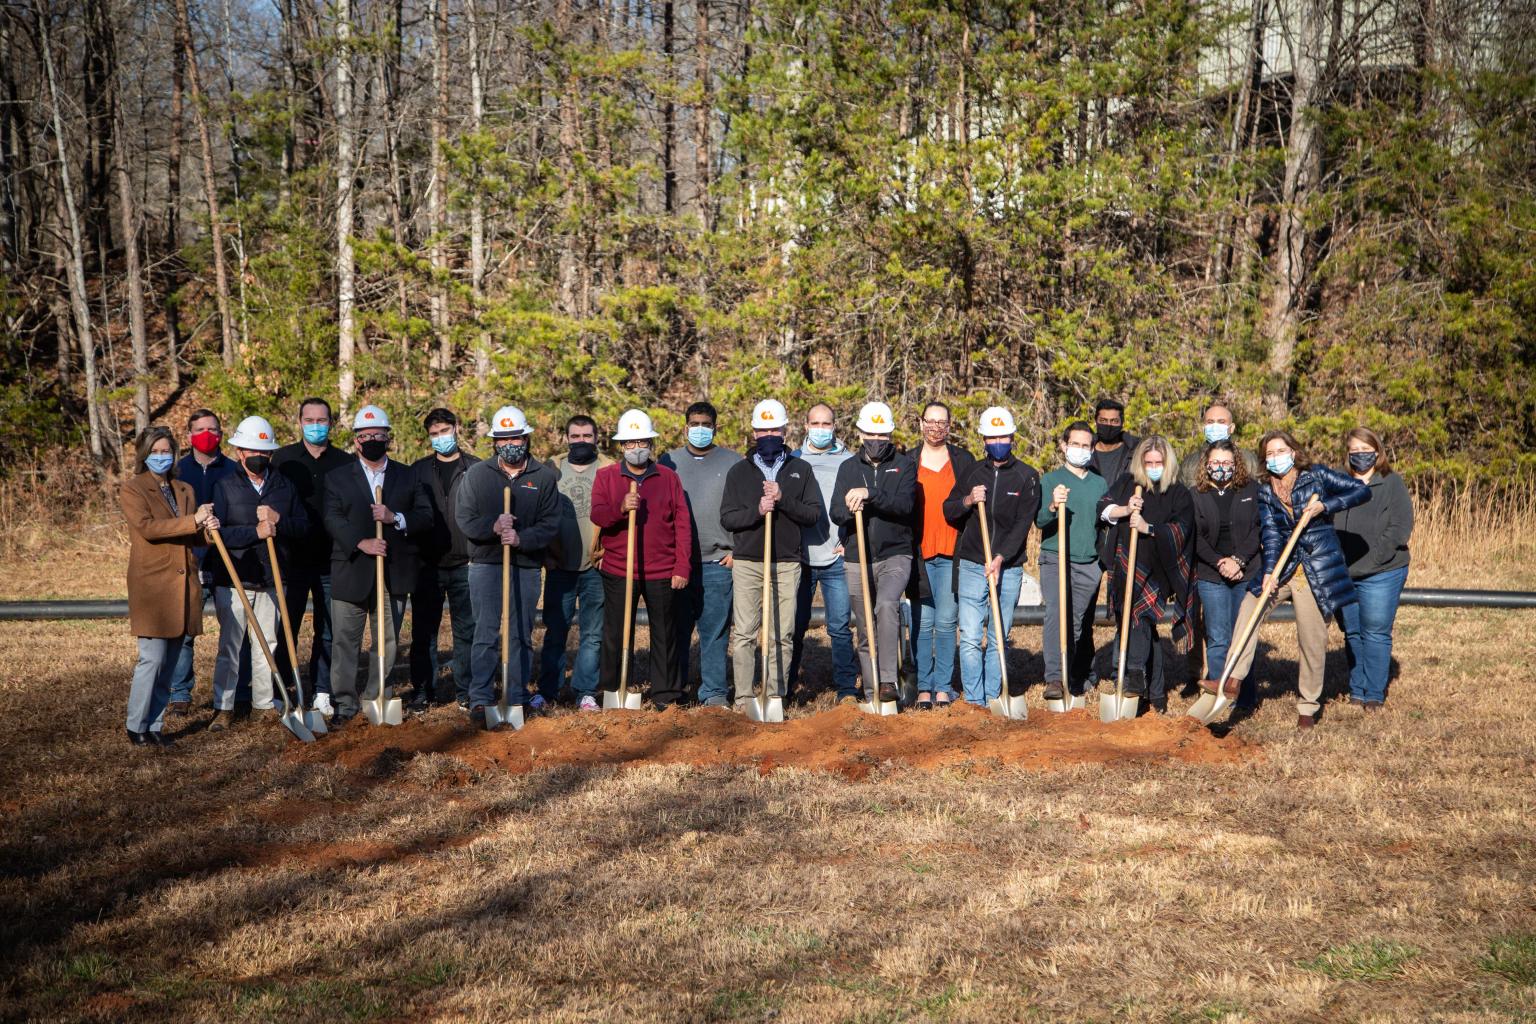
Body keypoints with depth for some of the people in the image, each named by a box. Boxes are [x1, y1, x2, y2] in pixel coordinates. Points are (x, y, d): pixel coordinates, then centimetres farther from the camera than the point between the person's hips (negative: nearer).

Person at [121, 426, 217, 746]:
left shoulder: (185, 490, 18)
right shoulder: (132, 489, -1)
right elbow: (147, 526, -17)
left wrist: (207, 531, -5)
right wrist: (193, 521, -21)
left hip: (183, 584, 6)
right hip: (152, 584, -6)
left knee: (170, 662, 7)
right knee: (152, 658, -8)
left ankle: (155, 725, 15)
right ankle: (137, 726, 3)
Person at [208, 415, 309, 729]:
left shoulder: (284, 487, 8)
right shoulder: (225, 486, -3)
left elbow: (304, 526, 3)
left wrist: (279, 520, -16)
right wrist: (255, 531, -22)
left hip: (270, 582, 3)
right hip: (233, 582, -3)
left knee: (267, 644, 10)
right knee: (229, 645, 0)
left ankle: (264, 703, 21)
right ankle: (223, 707, 7)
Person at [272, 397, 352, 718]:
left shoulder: (345, 462, 5)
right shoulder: (284, 458, 4)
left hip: (331, 562, 1)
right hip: (292, 560, -1)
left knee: (327, 631, 6)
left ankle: (321, 692, 14)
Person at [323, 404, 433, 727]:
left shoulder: (407, 476, 11)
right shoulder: (337, 478, 5)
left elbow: (426, 517, 3)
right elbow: (333, 519, -8)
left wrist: (395, 518, -15)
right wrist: (361, 543, -22)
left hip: (394, 575, 2)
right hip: (351, 572, -2)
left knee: (388, 640, 8)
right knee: (346, 641, 1)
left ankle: (376, 699, 19)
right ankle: (345, 703, 9)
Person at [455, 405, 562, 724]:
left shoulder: (545, 477, 4)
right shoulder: (476, 474, 6)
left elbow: (551, 526, -2)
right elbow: (464, 518, -1)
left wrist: (521, 538, -19)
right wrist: (493, 527, -20)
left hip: (527, 567, 1)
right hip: (486, 564, -1)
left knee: (521, 635, 7)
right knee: (486, 634, -6)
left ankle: (517, 698, 15)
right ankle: (480, 700, -5)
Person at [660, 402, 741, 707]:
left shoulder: (733, 463, 6)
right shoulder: (669, 462, 10)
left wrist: (737, 550, -3)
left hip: (717, 563, -1)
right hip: (675, 561, 2)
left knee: (715, 631, 0)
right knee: (676, 629, 7)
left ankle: (714, 693, 6)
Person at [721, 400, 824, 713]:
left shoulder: (801, 470, 10)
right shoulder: (739, 472, 10)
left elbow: (814, 514, 0)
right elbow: (727, 518, 2)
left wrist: (782, 499, -14)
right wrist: (757, 510, -15)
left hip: (787, 564, 0)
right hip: (747, 562, 0)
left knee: (782, 635, 0)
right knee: (744, 633, -4)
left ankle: (774, 696, 5)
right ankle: (743, 698, -1)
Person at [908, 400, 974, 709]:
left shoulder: (963, 460, 9)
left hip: (952, 554, 0)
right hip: (919, 553, 0)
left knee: (946, 622, 0)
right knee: (922, 623, 1)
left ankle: (943, 688, 8)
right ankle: (924, 687, 8)